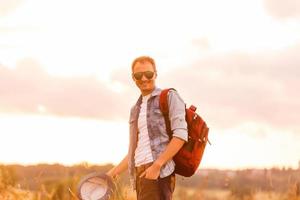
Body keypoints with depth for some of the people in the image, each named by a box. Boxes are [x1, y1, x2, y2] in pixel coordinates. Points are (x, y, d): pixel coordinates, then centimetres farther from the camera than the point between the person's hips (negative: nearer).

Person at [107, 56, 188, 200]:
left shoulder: (169, 97, 3)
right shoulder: (136, 110, 25)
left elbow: (180, 135, -9)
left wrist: (157, 165, -17)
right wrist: (113, 172, 17)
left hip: (159, 172, -7)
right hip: (140, 173, 7)